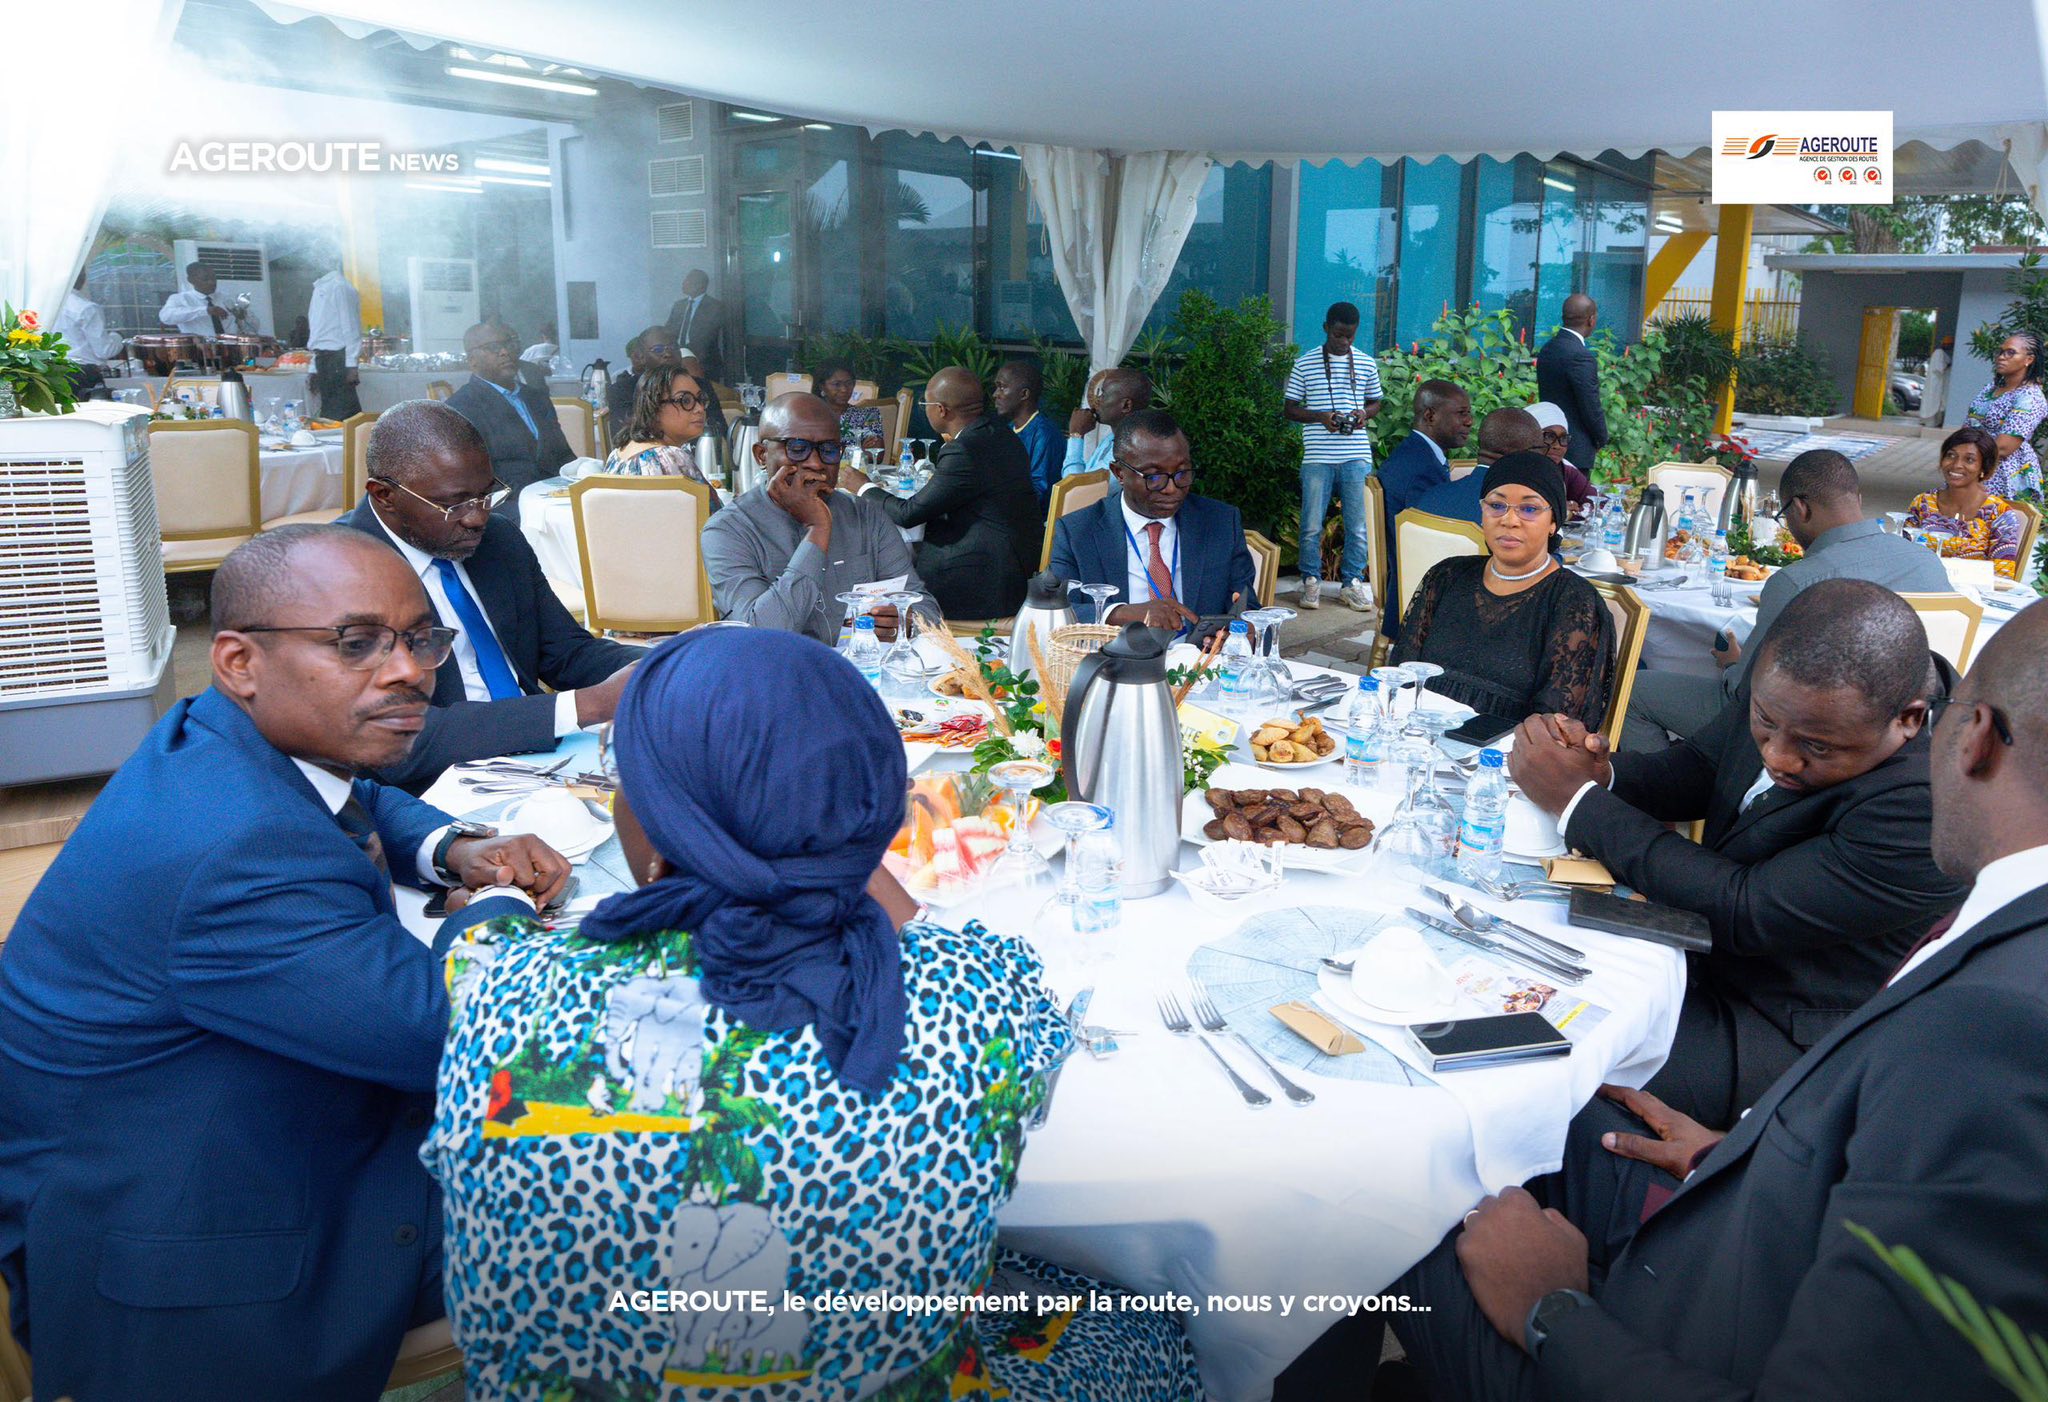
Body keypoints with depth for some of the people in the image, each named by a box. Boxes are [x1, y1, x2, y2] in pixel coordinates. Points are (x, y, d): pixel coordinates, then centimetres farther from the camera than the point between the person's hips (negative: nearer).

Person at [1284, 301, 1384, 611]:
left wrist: (1364, 414, -3)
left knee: (1358, 524, 4)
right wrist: (1321, 416, -12)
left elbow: (1376, 401, 20)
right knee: (1312, 524, 0)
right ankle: (1311, 581, 15)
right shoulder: (1305, 364, 2)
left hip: (1356, 455, 2)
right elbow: (1289, 408, 5)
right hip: (1318, 456, -2)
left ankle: (1352, 582, 16)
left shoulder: (1367, 364, 9)